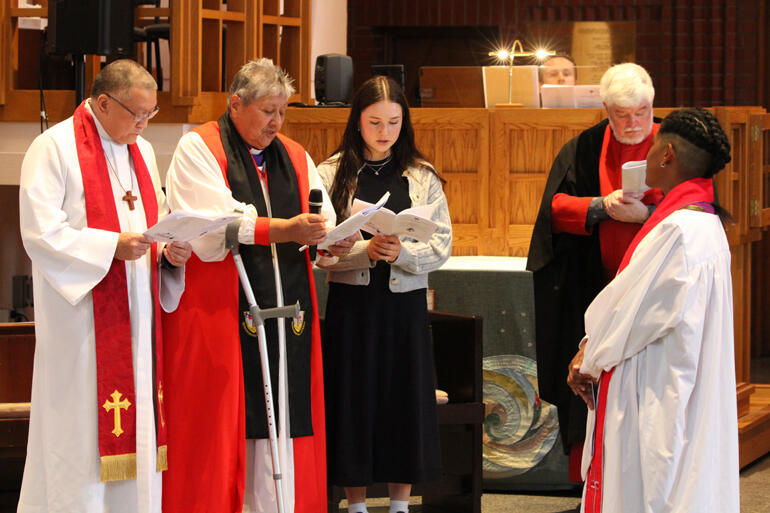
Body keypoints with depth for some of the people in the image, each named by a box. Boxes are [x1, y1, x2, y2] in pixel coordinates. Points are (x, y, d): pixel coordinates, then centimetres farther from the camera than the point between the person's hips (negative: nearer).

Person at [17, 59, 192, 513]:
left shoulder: (141, 151, 16)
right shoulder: (55, 148, -8)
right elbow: (41, 234, -14)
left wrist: (171, 251, -1)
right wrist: (112, 246, -21)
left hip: (137, 316, 7)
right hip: (81, 317, -7)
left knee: (139, 422, 6)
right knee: (80, 433, -7)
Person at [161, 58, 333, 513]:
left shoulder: (295, 158, 18)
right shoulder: (198, 149, 0)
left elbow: (324, 224, 9)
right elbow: (213, 227, -14)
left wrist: (331, 238, -15)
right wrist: (281, 229, -23)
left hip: (284, 314, 5)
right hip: (220, 313, -5)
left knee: (280, 419, 1)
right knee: (218, 424, -5)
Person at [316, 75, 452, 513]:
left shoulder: (422, 177, 6)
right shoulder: (333, 174, 1)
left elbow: (442, 246, 0)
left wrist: (400, 252, -18)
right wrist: (366, 250, -20)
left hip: (405, 302, 1)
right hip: (352, 301, -1)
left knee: (404, 401, 4)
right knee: (354, 400, 2)